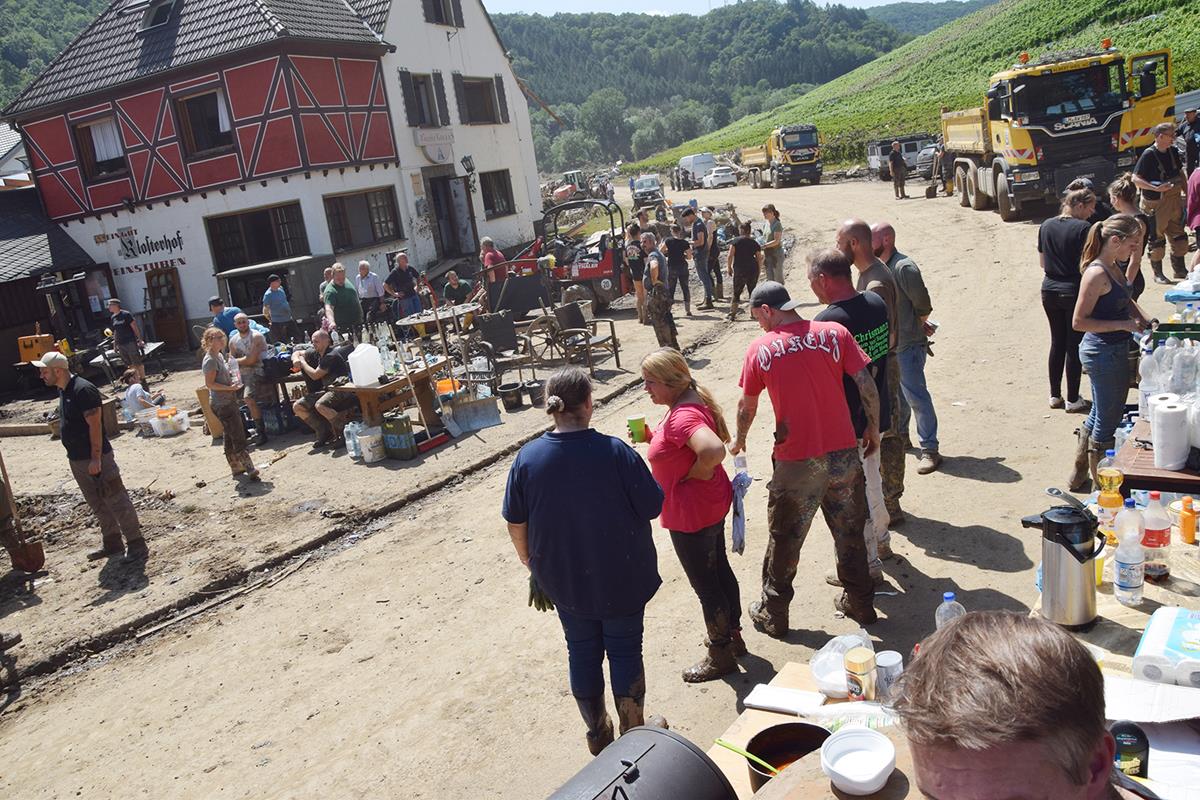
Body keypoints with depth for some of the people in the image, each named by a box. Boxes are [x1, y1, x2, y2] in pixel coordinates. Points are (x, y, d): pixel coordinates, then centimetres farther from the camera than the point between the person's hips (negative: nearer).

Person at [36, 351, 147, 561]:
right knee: (98, 505, 17)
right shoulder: (63, 390, 11)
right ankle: (112, 543, 28)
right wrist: (73, 454, 18)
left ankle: (137, 545, 1)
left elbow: (95, 425, -21)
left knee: (117, 501, -4)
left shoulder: (83, 390, -19)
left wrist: (96, 458, -22)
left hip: (95, 459, -10)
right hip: (76, 460, 10)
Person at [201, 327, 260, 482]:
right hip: (222, 404, -10)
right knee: (238, 438, -10)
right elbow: (210, 384, -20)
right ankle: (249, 468, -9)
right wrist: (230, 387, -26)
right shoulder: (210, 360, -17)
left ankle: (237, 468, 23)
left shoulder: (220, 356, 12)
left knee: (230, 437, 15)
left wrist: (230, 364, 9)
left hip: (229, 401, 10)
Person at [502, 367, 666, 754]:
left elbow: (516, 524, -1)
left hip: (564, 580, 3)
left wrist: (530, 562, 16)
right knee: (625, 650, 14)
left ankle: (597, 734, 35)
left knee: (582, 651, 19)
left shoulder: (528, 458, -10)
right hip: (622, 577, -3)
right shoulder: (615, 451, -20)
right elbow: (653, 506, -13)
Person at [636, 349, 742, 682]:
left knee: (705, 584, 7)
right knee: (720, 570, 24)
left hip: (692, 514, -10)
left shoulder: (681, 417, -29)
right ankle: (733, 636, 43)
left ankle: (720, 655, 25)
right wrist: (651, 436, 1)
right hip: (712, 504, 10)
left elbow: (713, 450, -46)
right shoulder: (692, 402, 2)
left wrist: (694, 474, -27)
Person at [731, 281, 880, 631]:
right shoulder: (834, 333, -4)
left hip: (796, 464, -2)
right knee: (850, 533, 21)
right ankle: (860, 602, 36)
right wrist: (873, 428, 10)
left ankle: (772, 614, 27)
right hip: (844, 454, 3)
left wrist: (740, 440, 22)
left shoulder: (760, 349, -6)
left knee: (784, 540, 14)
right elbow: (867, 384, -5)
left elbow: (747, 407, 4)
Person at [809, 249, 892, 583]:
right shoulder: (877, 303, -2)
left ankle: (867, 564, 20)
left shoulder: (826, 321, -27)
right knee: (872, 479, 27)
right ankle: (881, 540, 46)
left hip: (845, 424, -8)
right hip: (877, 415, 8)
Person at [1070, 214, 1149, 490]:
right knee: (1108, 419, 4)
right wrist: (1123, 325, -22)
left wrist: (1142, 318, 8)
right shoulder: (1097, 274, -21)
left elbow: (1125, 299, 25)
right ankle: (1101, 482, 20)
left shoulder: (1113, 268, 7)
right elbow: (1078, 321, -23)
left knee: (1099, 415, 21)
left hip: (1114, 350, 10)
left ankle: (1079, 473, 35)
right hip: (1103, 352, -10)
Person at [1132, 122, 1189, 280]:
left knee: (1179, 236, 12)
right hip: (1155, 203, -7)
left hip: (1174, 200, 7)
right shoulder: (1148, 154, -14)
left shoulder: (1173, 151, 7)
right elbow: (1135, 179, -17)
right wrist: (1156, 188, -26)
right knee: (1157, 238, 3)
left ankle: (1180, 271, 25)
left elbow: (1180, 174, 17)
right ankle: (1158, 273, 15)